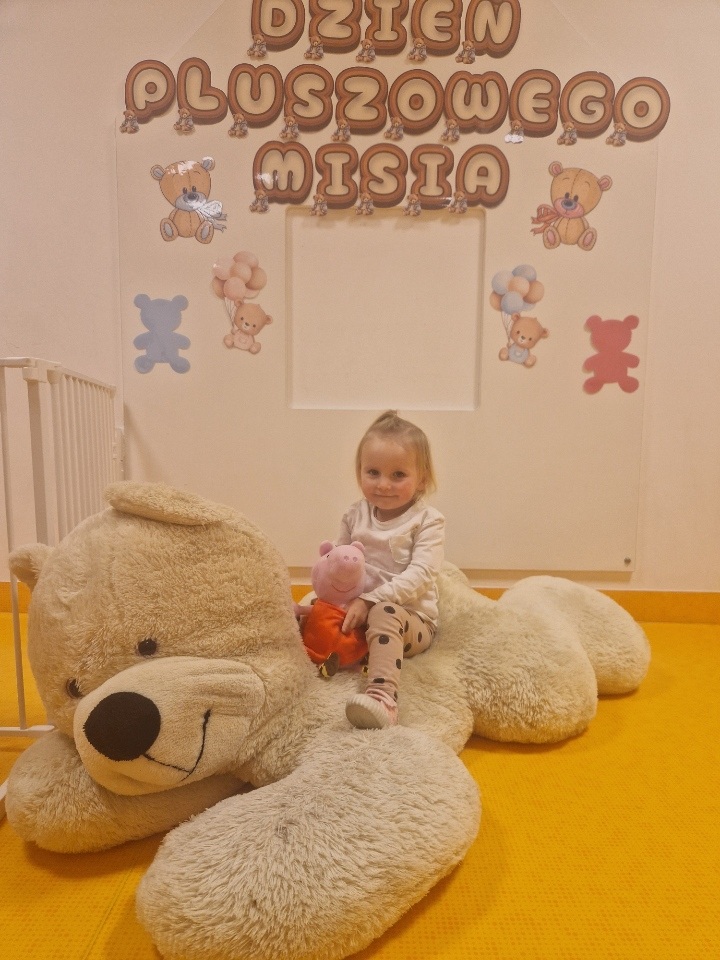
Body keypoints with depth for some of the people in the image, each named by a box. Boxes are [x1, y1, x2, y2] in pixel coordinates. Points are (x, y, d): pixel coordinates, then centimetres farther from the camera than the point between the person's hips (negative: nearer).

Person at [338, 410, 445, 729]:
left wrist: (369, 600, -29)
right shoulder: (355, 515, 6)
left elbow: (419, 575, -20)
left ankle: (383, 695, -51)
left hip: (411, 617, -6)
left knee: (384, 614, -39)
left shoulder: (428, 520, -9)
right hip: (355, 611, 6)